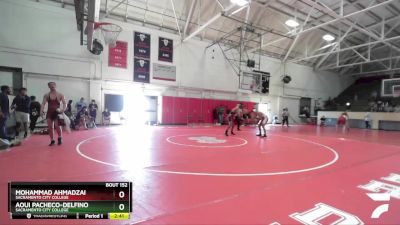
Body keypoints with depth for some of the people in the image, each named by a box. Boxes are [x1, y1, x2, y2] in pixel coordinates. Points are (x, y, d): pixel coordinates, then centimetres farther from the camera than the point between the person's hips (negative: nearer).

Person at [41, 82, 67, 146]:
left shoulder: (60, 95, -2)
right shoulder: (46, 95, 5)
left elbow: (65, 103, -7)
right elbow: (43, 103, -2)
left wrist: (63, 109, -25)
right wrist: (41, 110, -18)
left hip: (57, 113, -3)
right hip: (49, 113, 3)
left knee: (57, 126, -12)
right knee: (50, 127, 3)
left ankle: (60, 138, 12)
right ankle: (52, 140, 15)